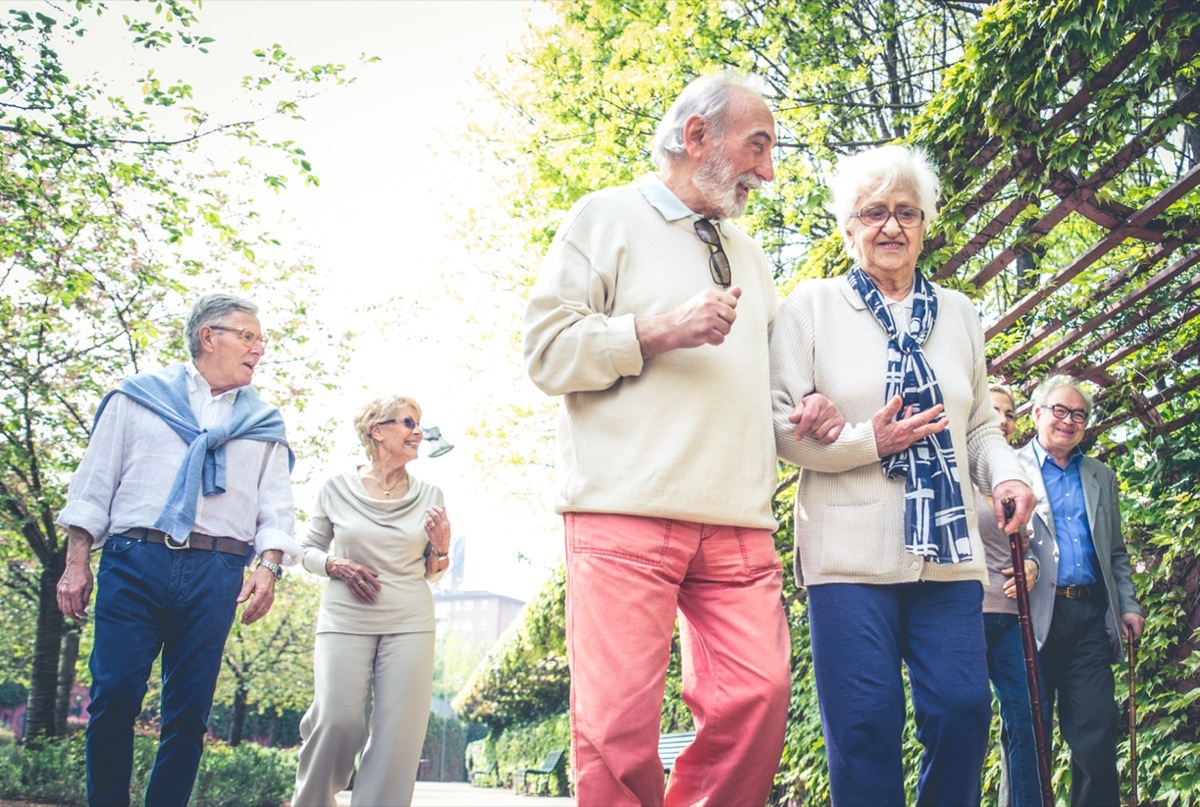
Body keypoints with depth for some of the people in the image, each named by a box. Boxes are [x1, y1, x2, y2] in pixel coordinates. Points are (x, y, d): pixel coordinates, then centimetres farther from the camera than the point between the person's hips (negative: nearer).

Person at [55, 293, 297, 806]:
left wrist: (269, 567, -5)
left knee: (190, 709, 2)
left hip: (216, 572, 2)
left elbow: (276, 508, 12)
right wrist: (76, 564, 2)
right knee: (114, 695, -6)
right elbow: (94, 484, 10)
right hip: (133, 561, -1)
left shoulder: (264, 423, 17)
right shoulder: (139, 397, 12)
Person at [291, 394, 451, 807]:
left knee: (398, 733, -4)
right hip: (345, 618, -2)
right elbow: (308, 551, 12)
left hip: (409, 622, 2)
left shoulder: (429, 495, 7)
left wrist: (441, 547, -7)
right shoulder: (337, 488, 2)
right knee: (339, 721, -13)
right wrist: (336, 566, -8)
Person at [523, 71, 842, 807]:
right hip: (626, 515, -5)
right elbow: (549, 348, -2)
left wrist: (802, 414, 11)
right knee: (620, 721, -8)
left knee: (761, 697, -6)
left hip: (739, 523, 6)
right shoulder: (608, 217, 8)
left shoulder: (749, 255, 27)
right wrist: (659, 331, -12)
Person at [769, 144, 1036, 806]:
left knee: (963, 712, -3)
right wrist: (869, 441, -12)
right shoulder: (812, 306, 5)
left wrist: (1006, 476, 2)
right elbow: (778, 422, -1)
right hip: (851, 550, -3)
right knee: (865, 725, -5)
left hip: (948, 552, 4)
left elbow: (981, 425, 22)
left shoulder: (957, 314, 18)